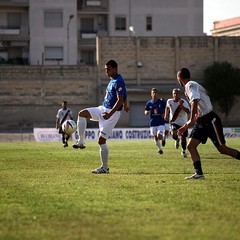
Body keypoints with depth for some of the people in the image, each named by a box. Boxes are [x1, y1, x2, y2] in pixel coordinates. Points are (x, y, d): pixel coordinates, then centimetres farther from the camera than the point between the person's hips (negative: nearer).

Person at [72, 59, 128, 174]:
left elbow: (120, 100, -25)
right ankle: (81, 142, -4)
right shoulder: (112, 80, 13)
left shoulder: (118, 82, -17)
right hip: (103, 109, 10)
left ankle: (105, 167, 1)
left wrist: (110, 114, -30)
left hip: (112, 113, -10)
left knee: (101, 140, -9)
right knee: (82, 113, -4)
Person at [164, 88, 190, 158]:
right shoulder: (169, 101, -6)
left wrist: (181, 106, -45)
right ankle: (177, 140, 10)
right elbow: (167, 107, 19)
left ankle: (183, 151, 34)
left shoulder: (183, 102, -17)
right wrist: (166, 115, 9)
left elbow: (188, 111, -33)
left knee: (183, 138, 8)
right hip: (174, 122, 0)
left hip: (183, 123, 0)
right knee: (173, 134, -27)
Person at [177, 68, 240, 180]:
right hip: (201, 121, 9)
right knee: (190, 145, -3)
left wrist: (191, 120, -27)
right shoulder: (188, 88, 21)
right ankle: (199, 173, -7)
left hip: (210, 120, -9)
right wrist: (186, 126, 26)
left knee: (222, 148, -7)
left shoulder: (191, 85, -9)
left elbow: (195, 101, -28)